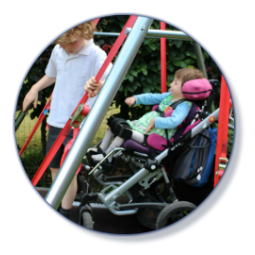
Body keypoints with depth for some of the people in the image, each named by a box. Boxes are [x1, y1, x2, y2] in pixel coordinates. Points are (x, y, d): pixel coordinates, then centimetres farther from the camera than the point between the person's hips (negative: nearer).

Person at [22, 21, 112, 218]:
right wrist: (35, 88, 7)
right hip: (56, 121, 6)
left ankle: (64, 215, 12)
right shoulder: (58, 51, 2)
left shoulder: (96, 56, -17)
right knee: (54, 166, 17)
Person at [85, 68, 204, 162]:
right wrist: (136, 98, 9)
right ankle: (102, 149, 16)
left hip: (155, 133, -10)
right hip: (143, 122, 10)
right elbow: (153, 98, 20)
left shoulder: (184, 105, -16)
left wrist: (155, 122, -30)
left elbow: (174, 121, -32)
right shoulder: (169, 96, 12)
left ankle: (107, 156, -12)